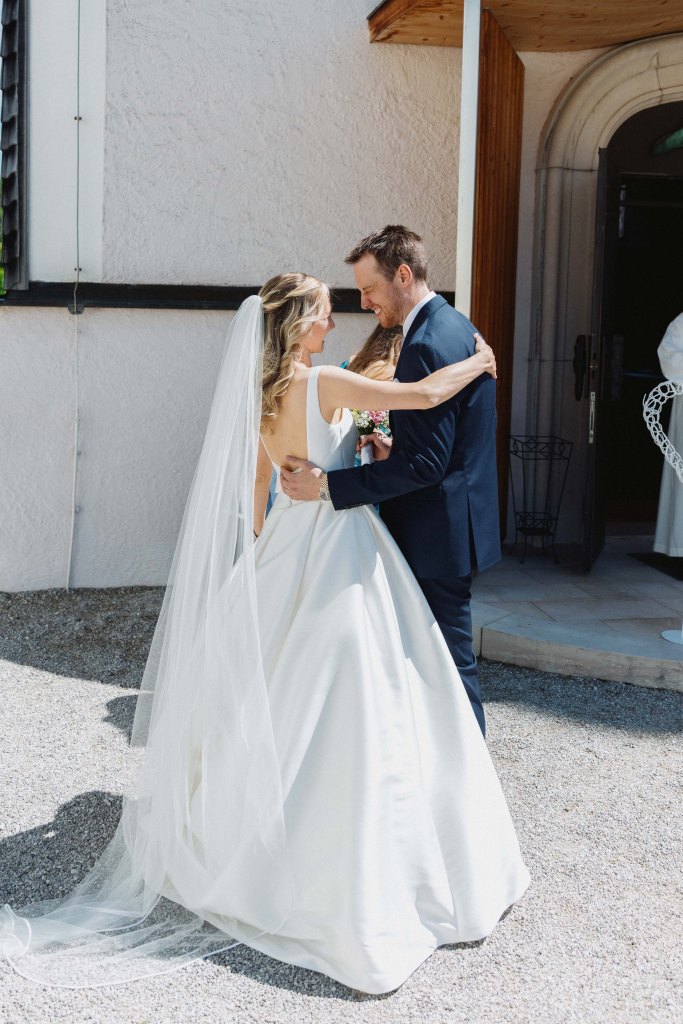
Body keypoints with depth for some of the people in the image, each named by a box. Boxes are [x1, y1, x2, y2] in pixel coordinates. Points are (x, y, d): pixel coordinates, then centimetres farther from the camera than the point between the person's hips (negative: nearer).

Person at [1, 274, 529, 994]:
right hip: (337, 546, -8)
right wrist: (479, 361, 3)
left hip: (286, 540, 8)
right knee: (344, 706, -3)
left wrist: (262, 557, 24)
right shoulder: (322, 382, -17)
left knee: (278, 701, 18)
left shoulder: (262, 393, 6)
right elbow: (424, 394, -16)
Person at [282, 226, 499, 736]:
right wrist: (393, 449, 5)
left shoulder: (426, 346, -22)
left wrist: (327, 484, -24)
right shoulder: (456, 327, 11)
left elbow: (424, 465, -25)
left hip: (437, 535, -11)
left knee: (449, 660, 1)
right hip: (456, 525, 11)